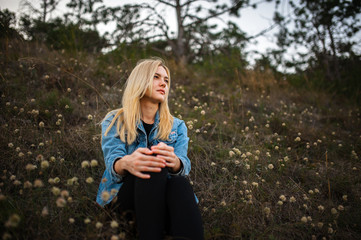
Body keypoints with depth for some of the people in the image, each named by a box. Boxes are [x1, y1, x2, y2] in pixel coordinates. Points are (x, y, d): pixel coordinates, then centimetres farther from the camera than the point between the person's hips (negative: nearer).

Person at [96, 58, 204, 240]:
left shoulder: (177, 127, 12)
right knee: (152, 163, -33)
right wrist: (126, 163, -39)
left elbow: (184, 165, -7)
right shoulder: (114, 122, 7)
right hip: (124, 193, -2)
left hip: (163, 195, 2)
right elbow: (112, 162, -12)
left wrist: (173, 161, -34)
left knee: (181, 184, -34)